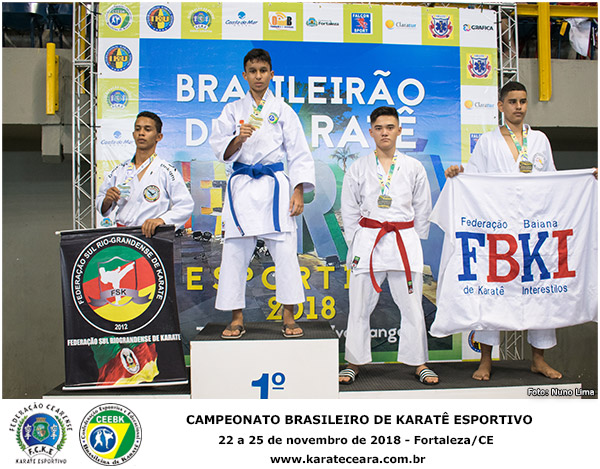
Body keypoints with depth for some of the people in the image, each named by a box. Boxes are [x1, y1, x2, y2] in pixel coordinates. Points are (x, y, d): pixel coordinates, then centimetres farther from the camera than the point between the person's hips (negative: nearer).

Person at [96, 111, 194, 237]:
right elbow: (102, 209, 23)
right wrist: (107, 200, 0)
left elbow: (186, 205, -6)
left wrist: (161, 220, -20)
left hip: (151, 236, -3)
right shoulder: (118, 171, 15)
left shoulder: (167, 171, 1)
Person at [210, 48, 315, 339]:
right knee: (235, 251, 0)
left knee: (285, 250, -5)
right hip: (242, 186, 1)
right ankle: (237, 318, 12)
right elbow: (221, 151, 5)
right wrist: (238, 139, -16)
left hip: (275, 186, -1)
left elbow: (298, 154, 6)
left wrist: (298, 192, -3)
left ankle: (289, 316, 8)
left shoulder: (282, 110, 8)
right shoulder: (233, 110, 12)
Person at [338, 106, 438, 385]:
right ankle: (354, 363, 16)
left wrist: (414, 241, 8)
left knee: (412, 307, 2)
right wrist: (355, 243, 4)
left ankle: (419, 364, 17)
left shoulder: (414, 168, 8)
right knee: (359, 307, 2)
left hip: (405, 241, 0)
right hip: (367, 242, 0)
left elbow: (423, 210, 13)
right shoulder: (358, 169, 6)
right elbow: (349, 211, 9)